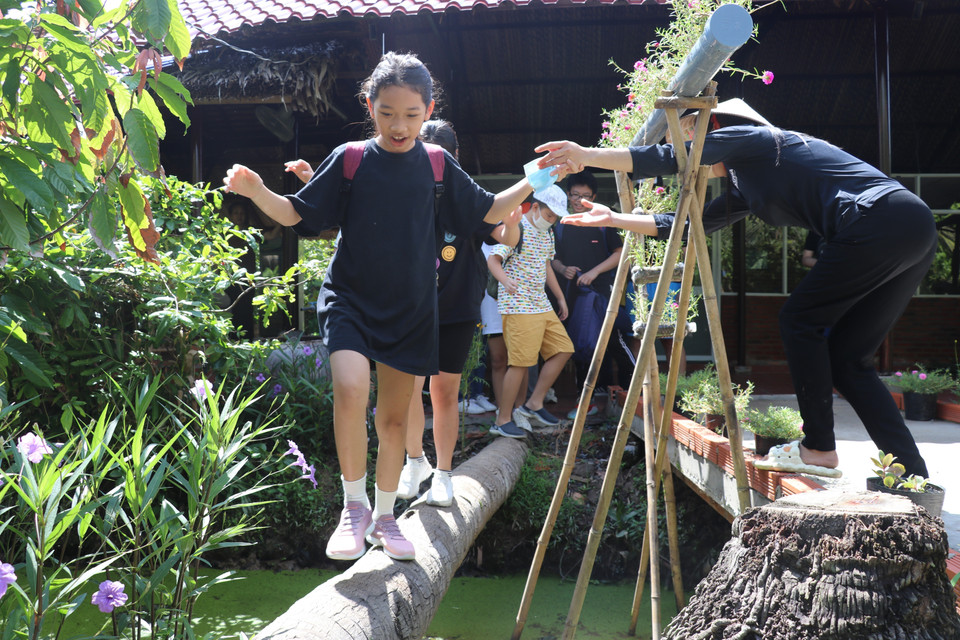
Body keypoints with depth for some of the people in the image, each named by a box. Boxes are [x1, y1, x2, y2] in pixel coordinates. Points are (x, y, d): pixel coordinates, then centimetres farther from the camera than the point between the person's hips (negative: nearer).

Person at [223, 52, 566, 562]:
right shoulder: (349, 160, -3)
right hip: (350, 299, -2)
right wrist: (256, 192, -16)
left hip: (411, 310, 3)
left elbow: (487, 212, 13)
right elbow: (298, 215, 1)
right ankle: (354, 506, -8)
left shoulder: (438, 168, 3)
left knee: (394, 416, 10)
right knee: (350, 388, -27)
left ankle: (384, 518, 29)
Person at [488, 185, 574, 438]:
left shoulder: (547, 233, 17)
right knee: (520, 362, -11)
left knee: (563, 349, 6)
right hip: (518, 306, -9)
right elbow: (493, 260, -17)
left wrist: (560, 297, 28)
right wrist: (505, 280, -37)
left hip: (542, 305, 9)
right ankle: (503, 420, -1)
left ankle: (534, 404, 14)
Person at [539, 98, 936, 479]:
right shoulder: (747, 187, 27)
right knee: (846, 357, 8)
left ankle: (819, 450, -2)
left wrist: (587, 155, -10)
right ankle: (912, 473, 8)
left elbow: (672, 159, -9)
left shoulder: (750, 137, 2)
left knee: (800, 319, -3)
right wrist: (615, 219, 30)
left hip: (879, 221, -9)